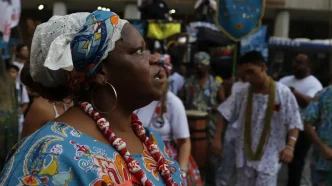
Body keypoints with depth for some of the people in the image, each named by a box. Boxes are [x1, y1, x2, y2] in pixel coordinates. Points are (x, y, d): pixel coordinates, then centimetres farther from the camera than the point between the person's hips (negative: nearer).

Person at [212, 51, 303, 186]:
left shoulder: (283, 93, -11)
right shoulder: (243, 94, -1)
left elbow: (293, 123, -9)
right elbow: (224, 114, 5)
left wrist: (290, 146, -22)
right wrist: (217, 139, -3)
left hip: (269, 157, -4)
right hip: (245, 156, 4)